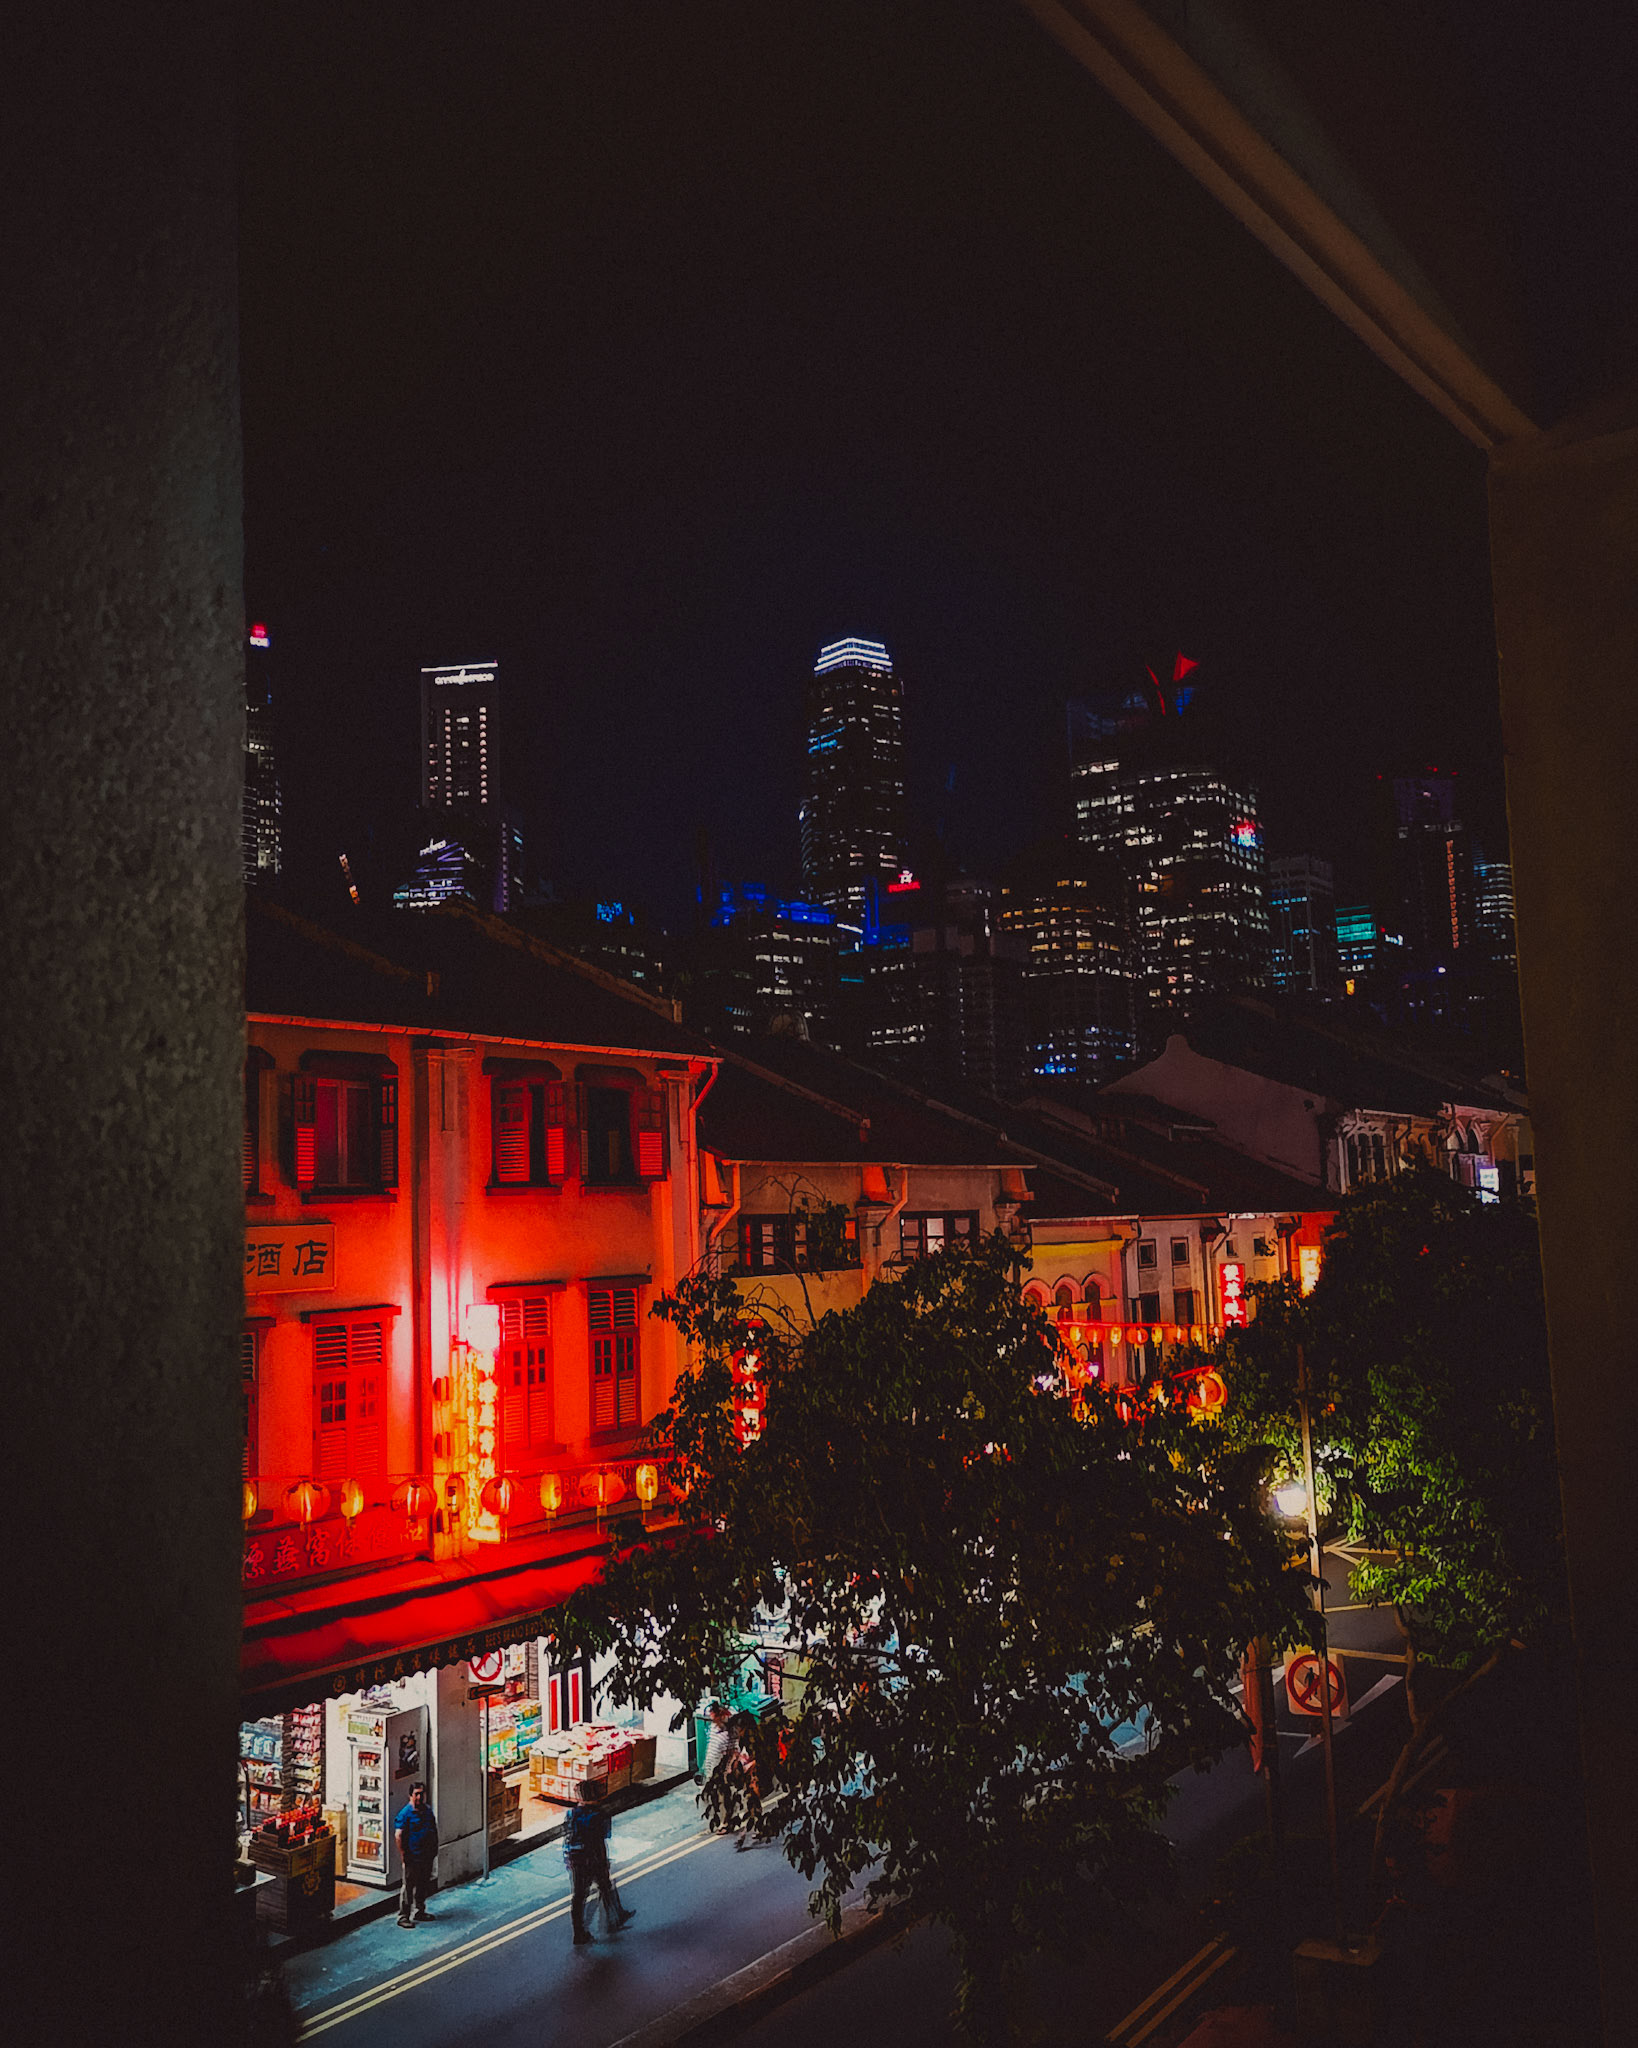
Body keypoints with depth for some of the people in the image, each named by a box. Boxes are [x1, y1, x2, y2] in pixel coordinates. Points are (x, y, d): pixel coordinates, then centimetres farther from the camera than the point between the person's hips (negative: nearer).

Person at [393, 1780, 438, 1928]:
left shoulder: (427, 1811, 10)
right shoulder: (406, 1813, -12)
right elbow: (398, 1835, -14)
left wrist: (434, 1848, 15)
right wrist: (403, 1854, -16)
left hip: (426, 1856, 7)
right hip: (412, 1857, -7)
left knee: (423, 1885, 15)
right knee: (408, 1886, -4)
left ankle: (419, 1912, 28)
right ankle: (403, 1917, 4)